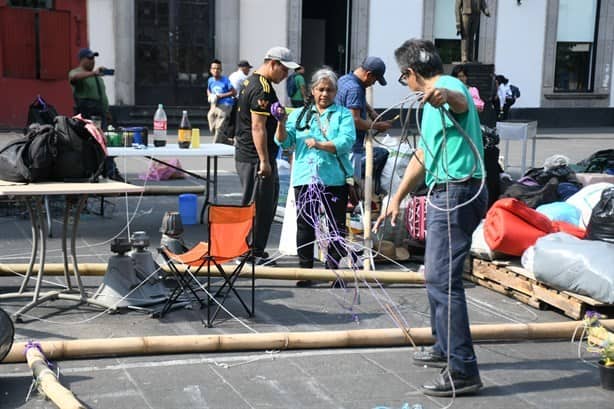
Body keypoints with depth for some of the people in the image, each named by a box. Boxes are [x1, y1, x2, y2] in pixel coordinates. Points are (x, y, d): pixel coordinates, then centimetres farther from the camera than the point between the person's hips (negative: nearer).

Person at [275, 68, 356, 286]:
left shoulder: (343, 114, 7)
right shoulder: (299, 114, 15)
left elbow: (347, 141, -9)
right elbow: (284, 142, 6)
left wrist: (320, 144, -22)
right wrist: (281, 124, -12)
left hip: (335, 179, -1)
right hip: (305, 178, 2)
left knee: (337, 225, 3)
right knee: (305, 225, 3)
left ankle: (333, 268, 15)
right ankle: (305, 270, 11)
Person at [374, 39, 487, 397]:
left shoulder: (449, 85, -10)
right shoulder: (433, 103, 23)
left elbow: (461, 101, -36)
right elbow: (422, 157, 29)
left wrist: (443, 95, -59)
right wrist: (397, 199, 30)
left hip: (457, 193, -11)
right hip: (446, 194, 11)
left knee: (443, 278, -14)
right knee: (438, 273, 21)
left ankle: (463, 371, -12)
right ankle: (445, 347, 35)